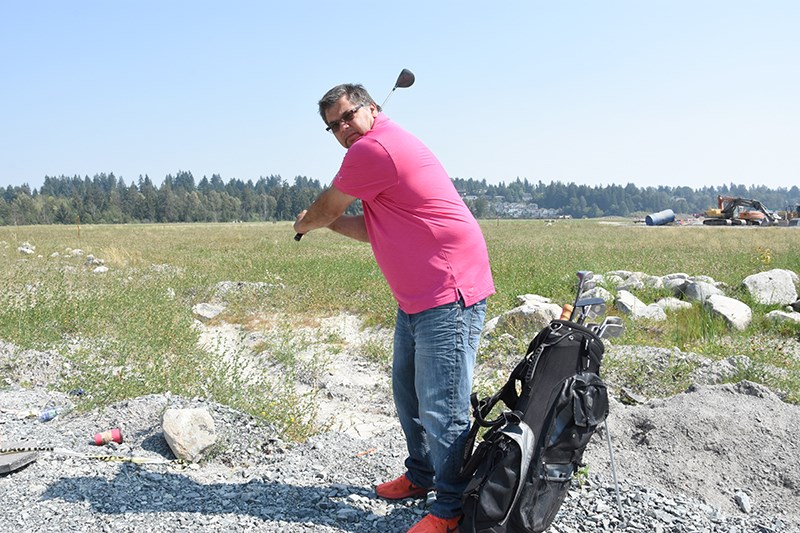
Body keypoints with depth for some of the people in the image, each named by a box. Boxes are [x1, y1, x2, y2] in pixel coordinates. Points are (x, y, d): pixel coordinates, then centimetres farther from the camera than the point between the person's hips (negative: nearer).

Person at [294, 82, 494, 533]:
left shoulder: (372, 148, -14)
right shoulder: (387, 147, 19)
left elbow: (326, 208, -3)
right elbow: (371, 230, 23)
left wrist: (305, 222, 18)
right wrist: (325, 221, 13)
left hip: (449, 297, -11)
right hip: (416, 300, 11)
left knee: (440, 408, -7)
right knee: (408, 392, 21)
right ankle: (421, 475, 37)